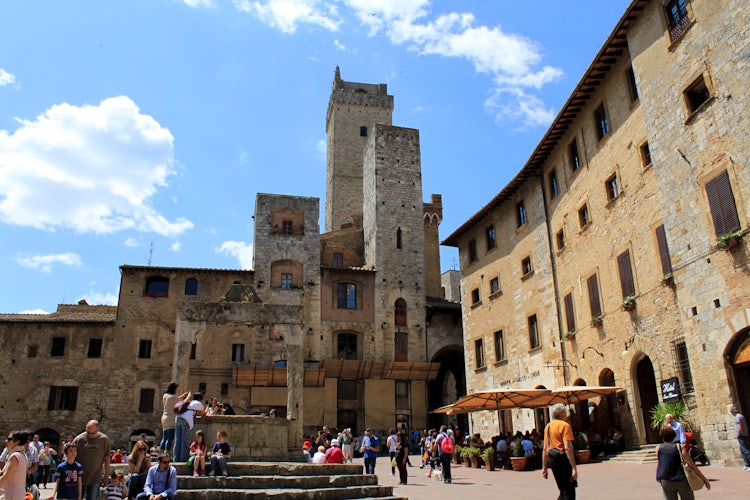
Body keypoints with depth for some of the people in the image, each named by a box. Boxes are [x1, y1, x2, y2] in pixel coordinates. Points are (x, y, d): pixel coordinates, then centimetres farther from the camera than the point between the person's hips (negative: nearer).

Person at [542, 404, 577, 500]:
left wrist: (544, 467, 20)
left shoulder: (548, 426, 14)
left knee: (563, 491, 18)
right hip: (563, 459, -8)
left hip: (551, 459, 8)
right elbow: (567, 448, -19)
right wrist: (574, 468, -20)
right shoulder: (565, 425, -9)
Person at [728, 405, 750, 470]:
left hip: (741, 436, -10)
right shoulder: (740, 416, 15)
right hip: (744, 435, 10)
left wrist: (738, 435, -13)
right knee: (742, 451, 13)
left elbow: (740, 427, -22)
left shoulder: (737, 417, -15)